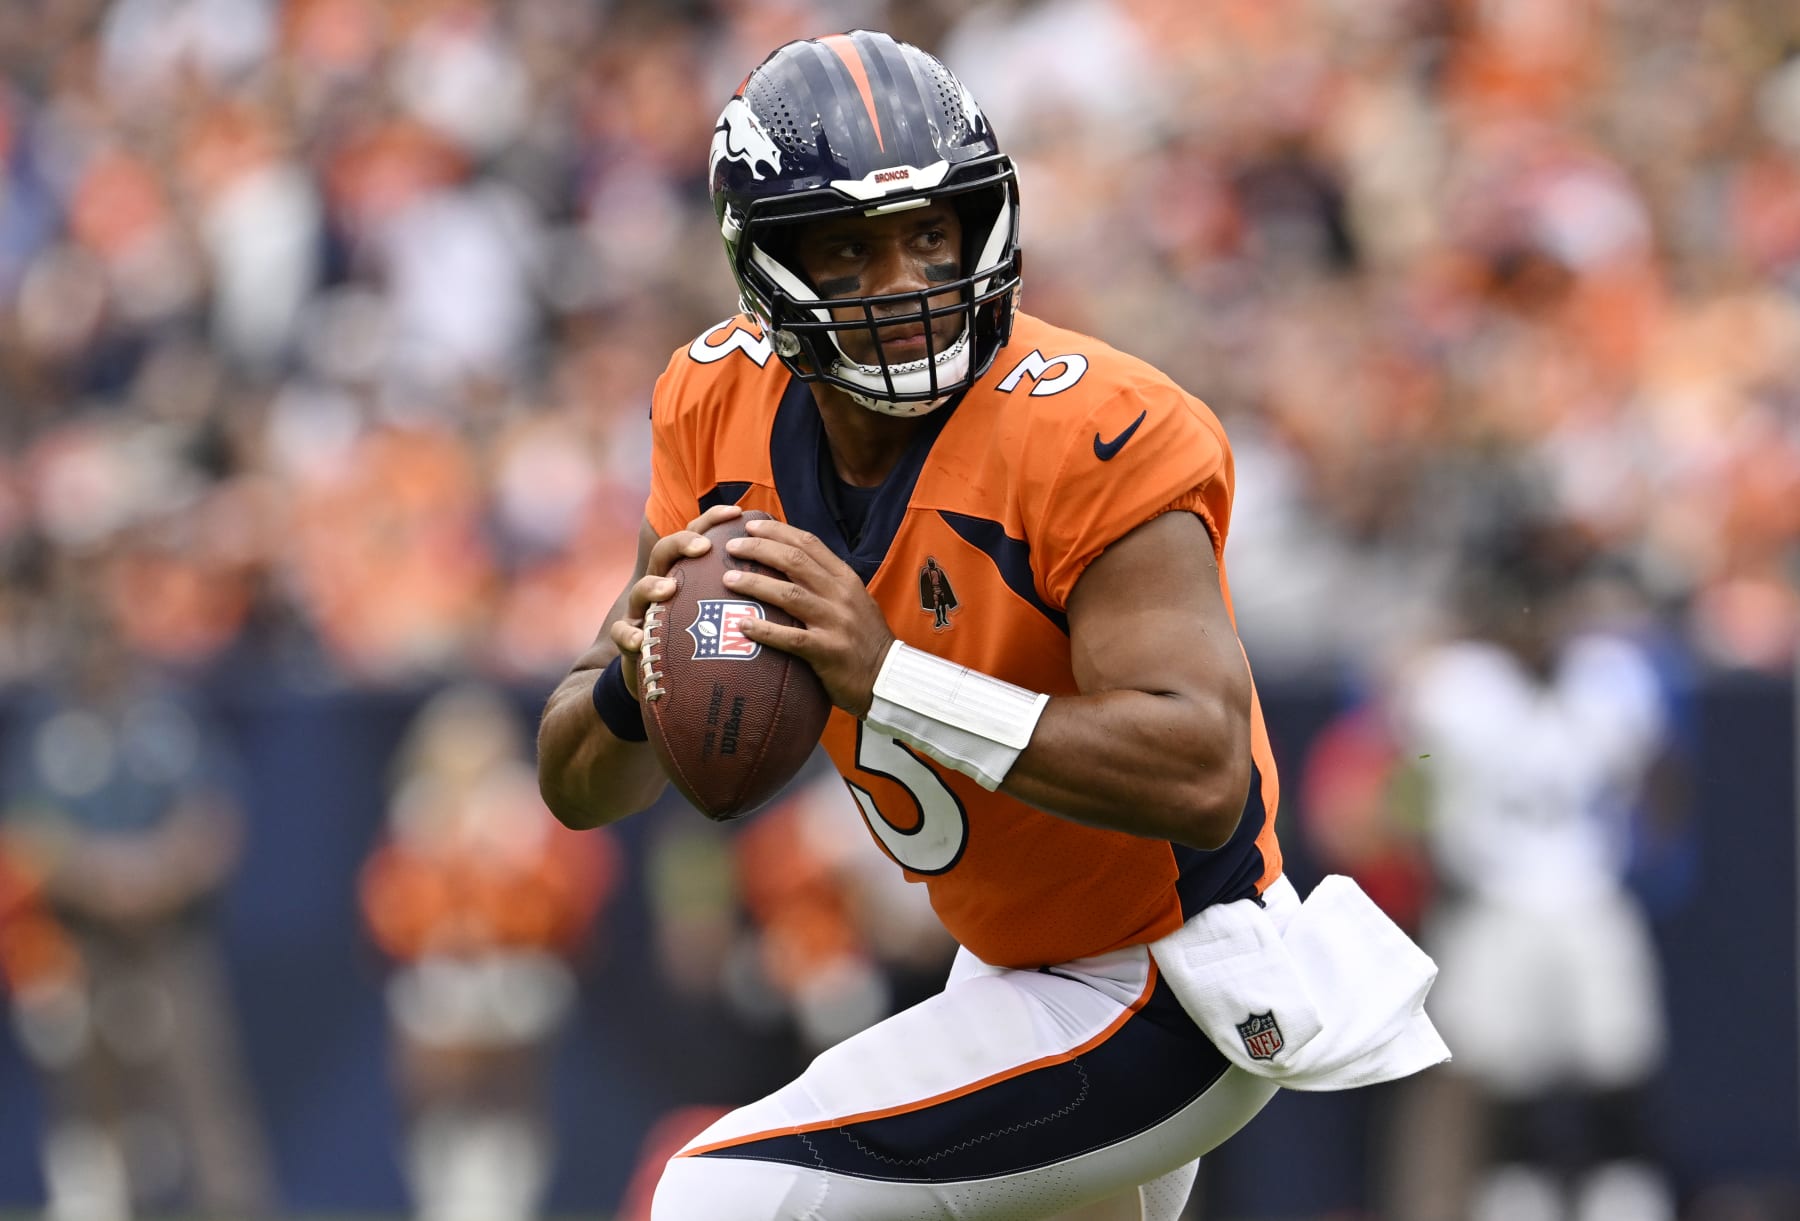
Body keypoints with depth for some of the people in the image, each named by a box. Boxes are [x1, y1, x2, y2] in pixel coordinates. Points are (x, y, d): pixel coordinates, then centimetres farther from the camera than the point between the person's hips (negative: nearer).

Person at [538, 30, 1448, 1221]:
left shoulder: (1089, 437, -27)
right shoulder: (726, 410, -7)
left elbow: (1202, 778, -37)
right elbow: (580, 789, -4)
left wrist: (888, 677, -41)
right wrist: (634, 683, -28)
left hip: (1160, 1005, -8)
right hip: (1017, 972, 8)